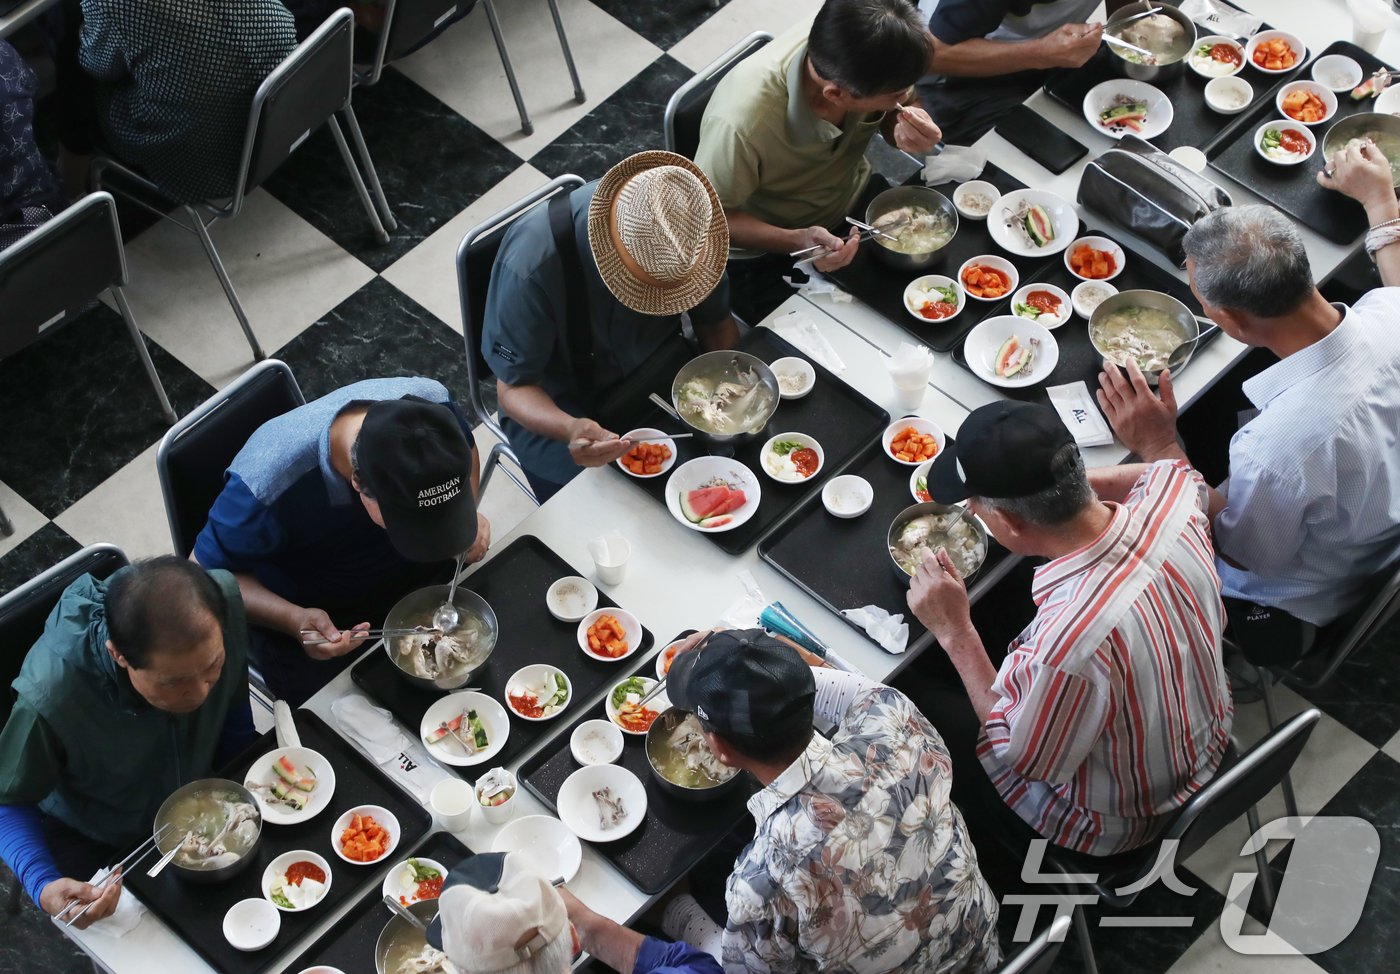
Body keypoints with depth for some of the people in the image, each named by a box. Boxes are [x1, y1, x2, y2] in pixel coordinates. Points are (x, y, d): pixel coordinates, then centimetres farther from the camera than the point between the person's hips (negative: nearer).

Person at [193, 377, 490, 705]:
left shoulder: (432, 404, -27)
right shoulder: (268, 486, -39)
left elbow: (466, 448, -1)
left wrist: (467, 514, -20)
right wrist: (293, 620, -37)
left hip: (408, 573, 4)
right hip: (306, 612, -4)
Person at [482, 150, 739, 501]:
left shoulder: (687, 224, -21)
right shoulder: (532, 262, -35)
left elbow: (716, 322, -3)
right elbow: (514, 386, -23)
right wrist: (570, 429, -44)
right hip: (559, 408, -4)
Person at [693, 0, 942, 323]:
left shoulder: (875, 58, -25)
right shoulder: (742, 123, -39)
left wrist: (908, 130, -26)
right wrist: (796, 241, -37)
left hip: (853, 198, 5)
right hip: (765, 253, -5)